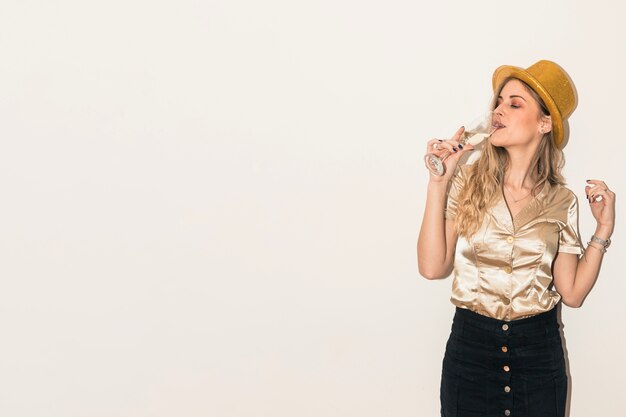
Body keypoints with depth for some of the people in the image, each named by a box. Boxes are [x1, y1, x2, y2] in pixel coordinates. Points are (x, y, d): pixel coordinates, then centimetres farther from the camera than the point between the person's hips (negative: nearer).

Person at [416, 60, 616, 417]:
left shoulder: (562, 202, 0)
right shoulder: (467, 183, -3)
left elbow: (572, 293, -1)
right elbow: (433, 267, -13)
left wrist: (604, 228, -6)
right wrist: (438, 183, -14)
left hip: (539, 353, 1)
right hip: (471, 346, -1)